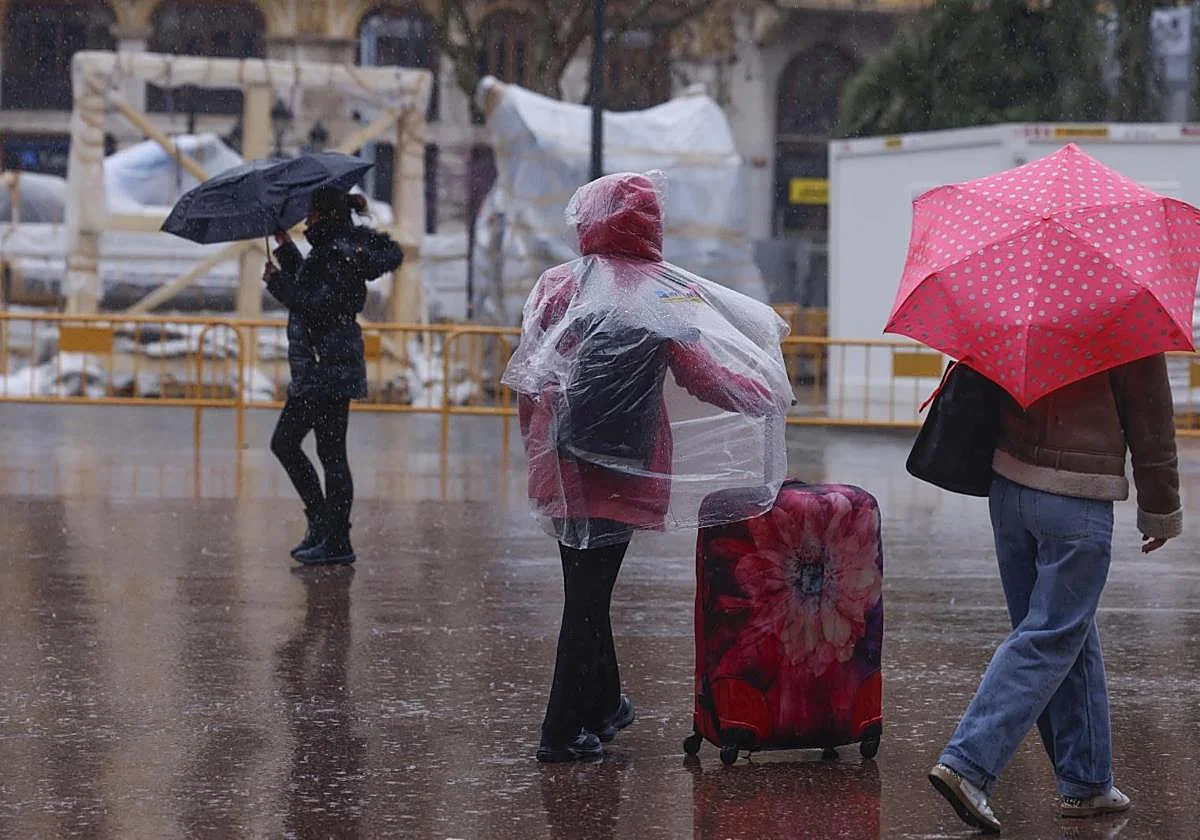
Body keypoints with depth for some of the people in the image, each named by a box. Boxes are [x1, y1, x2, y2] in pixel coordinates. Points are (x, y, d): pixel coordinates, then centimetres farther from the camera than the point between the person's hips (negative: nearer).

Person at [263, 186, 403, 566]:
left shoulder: (338, 255, -15)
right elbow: (307, 288, 31)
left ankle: (337, 542, -1)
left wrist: (277, 281, -14)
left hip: (331, 369, -11)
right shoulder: (326, 250, 14)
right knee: (284, 442, 14)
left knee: (331, 455, -5)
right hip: (314, 369, 11)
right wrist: (285, 246, 30)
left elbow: (316, 305, -23)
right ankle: (321, 522, 19)